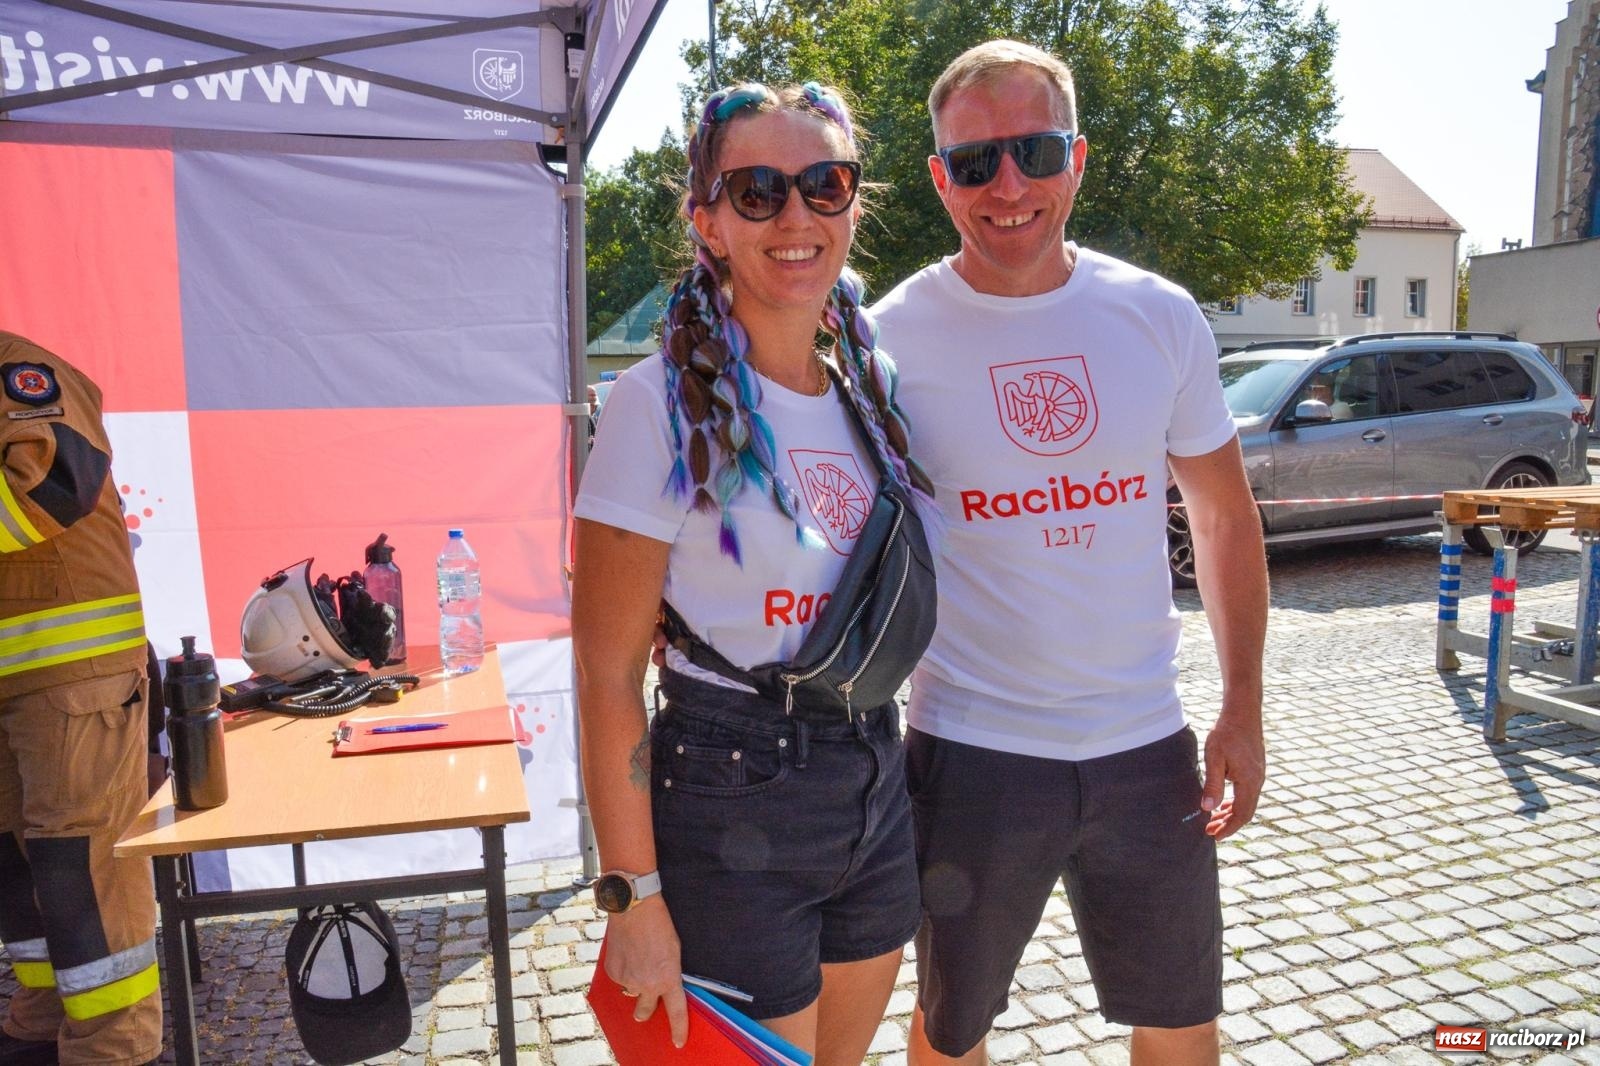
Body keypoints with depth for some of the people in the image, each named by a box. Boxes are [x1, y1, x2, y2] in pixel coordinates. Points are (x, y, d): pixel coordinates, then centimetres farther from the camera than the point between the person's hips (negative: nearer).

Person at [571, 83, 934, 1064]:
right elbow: (608, 674, -14)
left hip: (878, 787, 7)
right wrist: (633, 898, -14)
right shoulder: (666, 403, -14)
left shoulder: (875, 387, 5)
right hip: (729, 804, -6)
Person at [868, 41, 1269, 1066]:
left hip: (1146, 742, 3)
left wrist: (1244, 707, 4)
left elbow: (1226, 515, 8)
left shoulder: (1162, 316, -2)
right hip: (971, 751, -2)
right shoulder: (890, 338, -10)